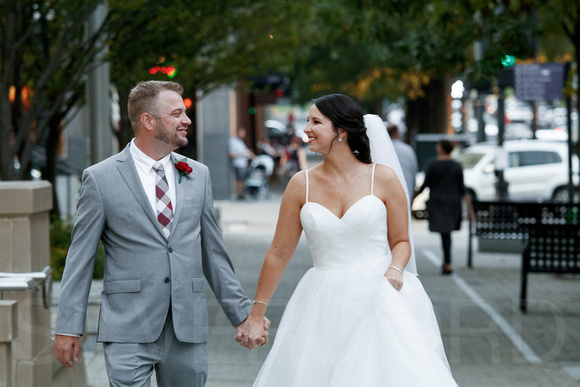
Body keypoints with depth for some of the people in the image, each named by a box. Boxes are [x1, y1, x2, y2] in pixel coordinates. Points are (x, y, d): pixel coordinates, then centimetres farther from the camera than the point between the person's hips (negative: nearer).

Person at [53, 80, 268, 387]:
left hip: (188, 331, 4)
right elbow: (80, 258, 1)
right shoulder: (100, 178, -1)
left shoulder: (198, 175, 11)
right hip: (128, 331, -4)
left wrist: (241, 313, 13)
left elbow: (213, 253, 15)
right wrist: (68, 327, -3)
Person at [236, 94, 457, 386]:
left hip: (378, 301, -1)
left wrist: (395, 269, -15)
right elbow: (279, 253, 8)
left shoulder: (383, 178, -1)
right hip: (324, 306, 2)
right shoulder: (302, 184, 3)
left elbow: (401, 241, 8)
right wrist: (255, 315, 10)